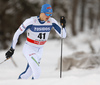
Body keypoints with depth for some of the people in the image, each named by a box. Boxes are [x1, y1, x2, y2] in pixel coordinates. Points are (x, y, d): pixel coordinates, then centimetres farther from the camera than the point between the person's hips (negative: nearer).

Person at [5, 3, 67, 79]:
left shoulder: (51, 21, -10)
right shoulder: (31, 21, -21)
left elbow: (63, 35, -9)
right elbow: (17, 33, -10)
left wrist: (63, 25, -28)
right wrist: (12, 49, -7)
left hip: (39, 51, 5)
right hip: (29, 49, -5)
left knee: (27, 74, 16)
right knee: (37, 71, -24)